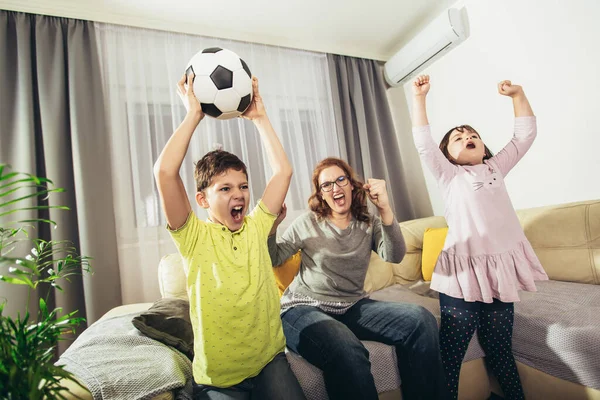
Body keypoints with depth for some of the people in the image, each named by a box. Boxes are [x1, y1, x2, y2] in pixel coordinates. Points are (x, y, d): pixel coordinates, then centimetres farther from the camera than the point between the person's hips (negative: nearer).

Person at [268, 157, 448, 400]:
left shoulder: (369, 224, 7)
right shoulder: (308, 223, 1)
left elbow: (394, 256, -12)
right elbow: (272, 260, 0)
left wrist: (385, 209, -26)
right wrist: (272, 225, -18)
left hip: (352, 307, 4)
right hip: (304, 308, -3)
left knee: (421, 321, -18)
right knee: (348, 353, -36)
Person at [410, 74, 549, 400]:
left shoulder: (496, 168, 18)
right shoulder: (449, 175, 5)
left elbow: (525, 134, 19)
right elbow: (423, 141, -5)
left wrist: (517, 95, 14)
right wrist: (419, 97, -7)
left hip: (500, 268, 4)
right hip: (463, 272, -4)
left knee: (500, 349, 19)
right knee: (451, 352, -1)